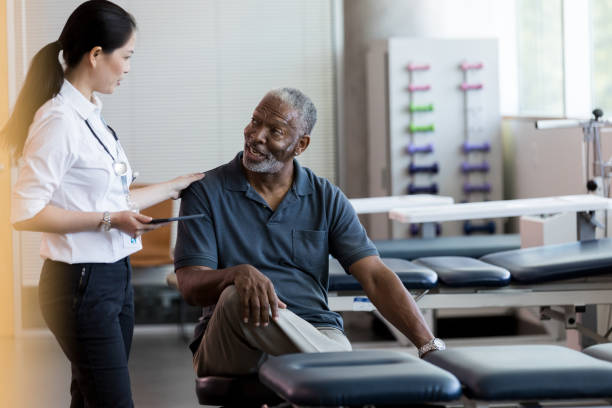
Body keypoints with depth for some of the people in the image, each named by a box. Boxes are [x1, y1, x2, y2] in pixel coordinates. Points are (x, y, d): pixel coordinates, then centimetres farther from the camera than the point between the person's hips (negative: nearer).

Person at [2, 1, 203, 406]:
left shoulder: (92, 115, 11)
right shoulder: (59, 120, -16)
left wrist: (177, 186, 22)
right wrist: (108, 220, -20)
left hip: (114, 278, 9)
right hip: (81, 283, -9)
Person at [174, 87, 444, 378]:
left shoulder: (327, 199, 11)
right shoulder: (205, 192, 4)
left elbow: (375, 277, 4)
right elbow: (190, 286, -5)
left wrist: (429, 346, -9)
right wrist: (239, 273, -29)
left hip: (315, 332, 0)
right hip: (228, 349, 0)